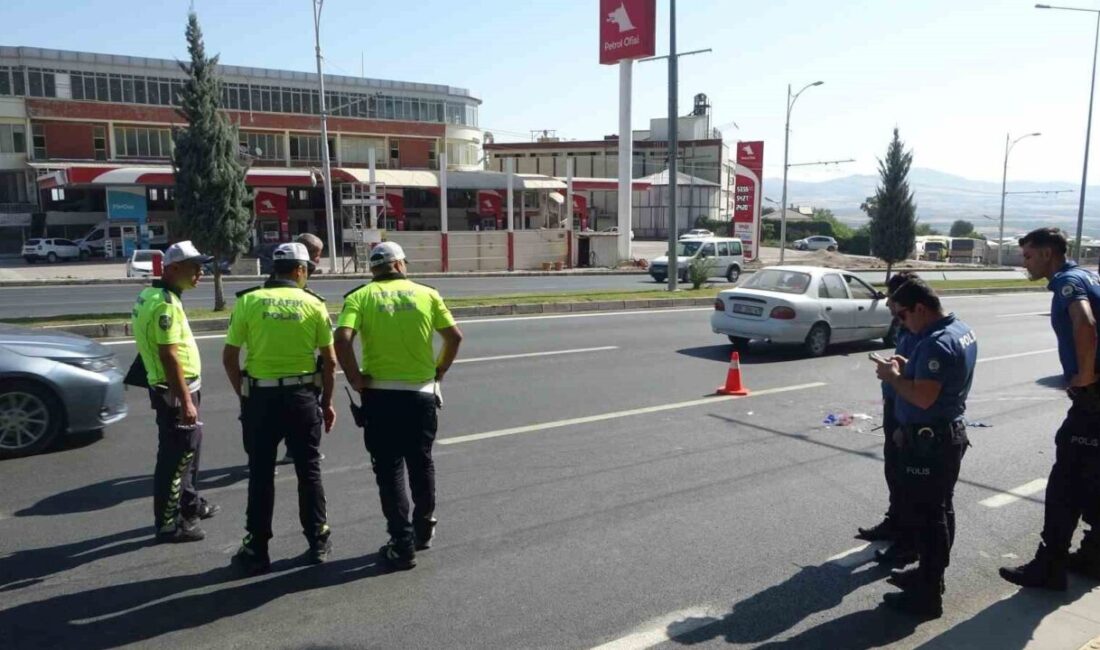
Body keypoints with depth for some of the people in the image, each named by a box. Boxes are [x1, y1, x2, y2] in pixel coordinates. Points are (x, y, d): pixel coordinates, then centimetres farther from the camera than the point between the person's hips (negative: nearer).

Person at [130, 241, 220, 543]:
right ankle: (168, 523, 9)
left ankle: (190, 504, 37)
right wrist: (186, 401, -24)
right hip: (175, 391, -10)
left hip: (177, 388, 10)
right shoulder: (165, 303, -21)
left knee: (188, 447, 22)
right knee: (175, 455, -1)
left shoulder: (153, 294, 12)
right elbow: (169, 356, -25)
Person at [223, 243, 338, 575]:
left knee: (260, 474, 9)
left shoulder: (247, 301, -1)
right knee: (308, 471, 11)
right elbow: (329, 361, 0)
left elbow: (229, 357, -2)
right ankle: (318, 542, 19)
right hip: (302, 396, 0)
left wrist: (243, 394, 10)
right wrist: (326, 402, 10)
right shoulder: (313, 304, -1)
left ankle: (256, 550, 16)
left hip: (260, 396, 0)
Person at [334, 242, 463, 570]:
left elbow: (342, 340, -17)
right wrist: (439, 371, 10)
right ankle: (424, 530, 34)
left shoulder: (360, 297, -2)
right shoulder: (427, 294, 2)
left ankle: (403, 545, 8)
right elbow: (455, 337, -1)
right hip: (422, 393, 2)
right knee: (421, 463, 19)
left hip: (380, 395, -2)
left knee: (390, 470, 7)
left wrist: (356, 379, -7)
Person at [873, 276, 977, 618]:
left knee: (924, 515, -1)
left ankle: (927, 595, 9)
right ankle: (931, 575, 34)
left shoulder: (936, 343, -25)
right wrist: (908, 368, 8)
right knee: (939, 511, 20)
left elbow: (923, 397, -29)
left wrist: (893, 376, -14)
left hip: (929, 442, -11)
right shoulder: (962, 330, 9)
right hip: (948, 433, 11)